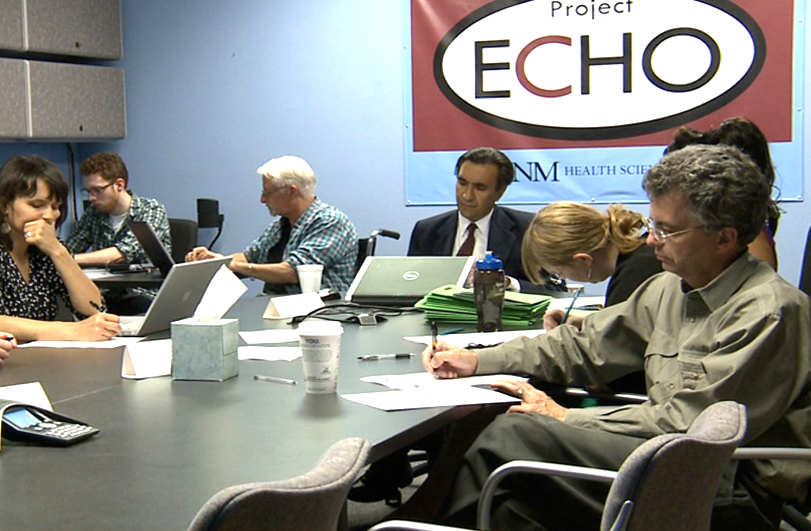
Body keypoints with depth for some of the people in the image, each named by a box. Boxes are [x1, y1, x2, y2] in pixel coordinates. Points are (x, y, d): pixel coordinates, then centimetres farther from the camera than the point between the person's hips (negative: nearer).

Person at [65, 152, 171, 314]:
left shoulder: (152, 211, -6)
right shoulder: (93, 213, 11)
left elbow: (124, 253, -20)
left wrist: (71, 259, -28)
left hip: (145, 297, -3)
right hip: (106, 296, 3)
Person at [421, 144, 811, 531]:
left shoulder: (768, 311, -15)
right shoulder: (668, 289, 11)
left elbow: (685, 423, -18)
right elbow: (585, 345, 18)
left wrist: (568, 419, -12)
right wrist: (479, 360, 8)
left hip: (734, 492, -8)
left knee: (514, 436, -19)